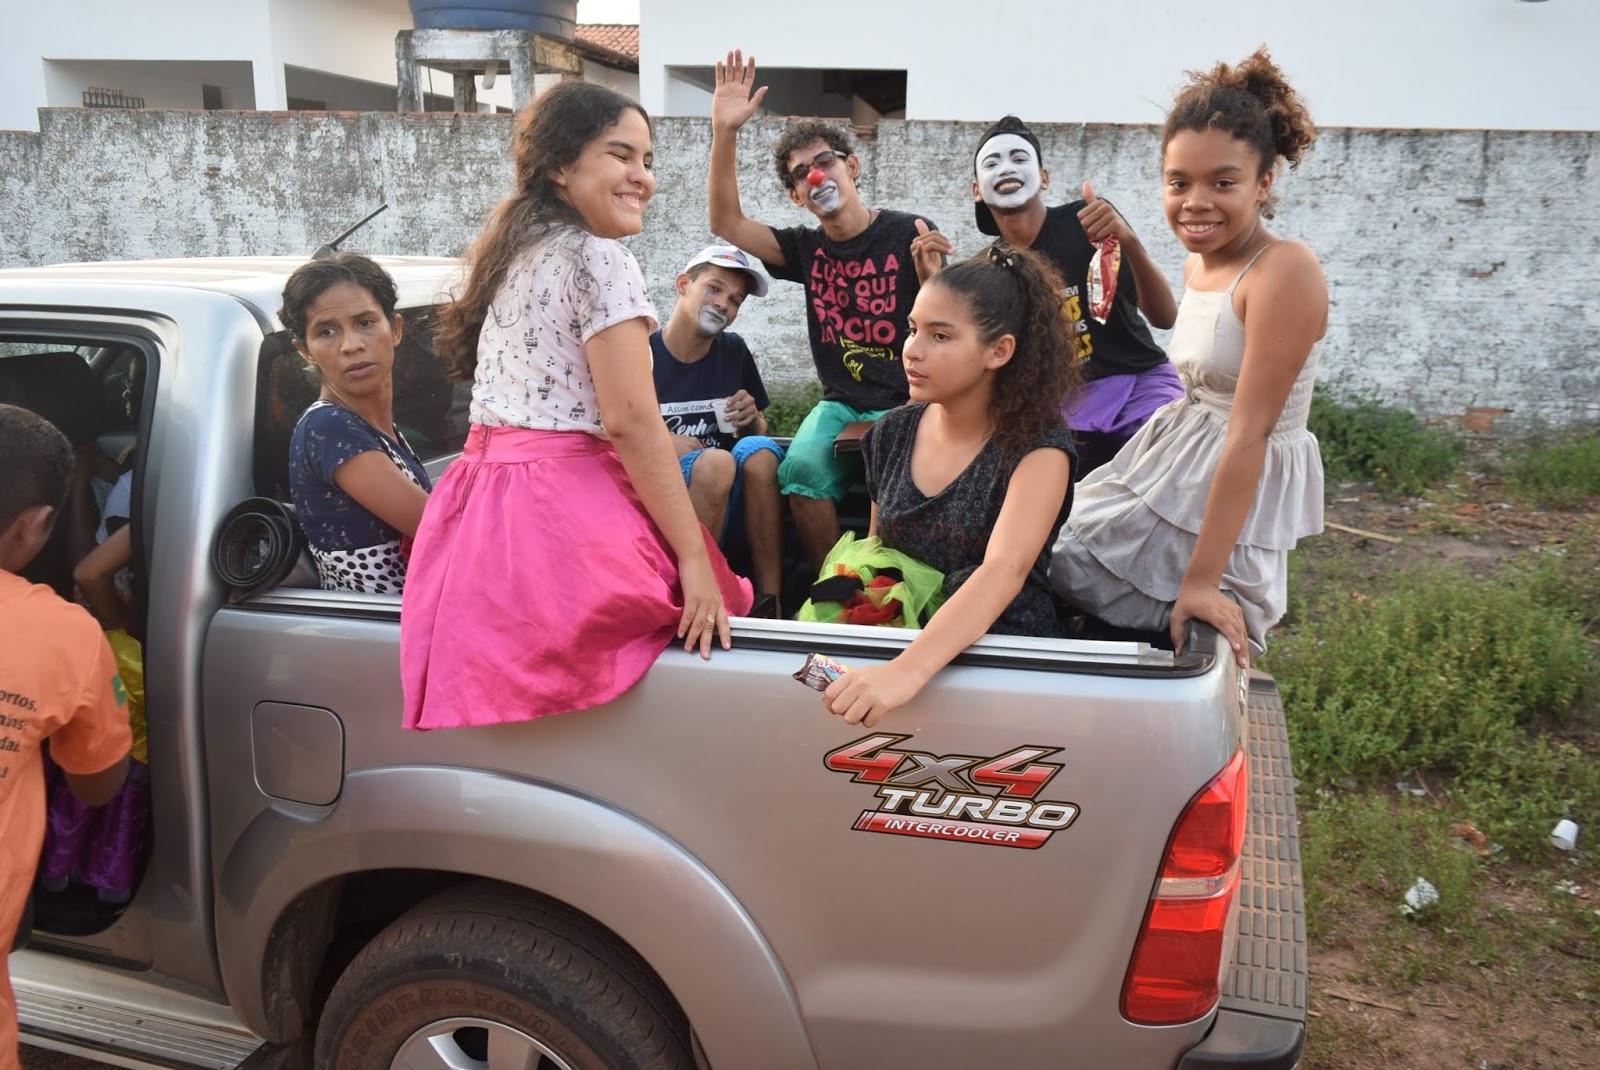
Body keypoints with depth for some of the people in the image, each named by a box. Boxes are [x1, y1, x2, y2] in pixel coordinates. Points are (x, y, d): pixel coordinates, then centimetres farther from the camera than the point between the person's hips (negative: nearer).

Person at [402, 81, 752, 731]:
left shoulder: (513, 251, 17)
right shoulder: (599, 258, -11)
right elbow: (631, 419, -18)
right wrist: (695, 560, -17)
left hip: (482, 503, 9)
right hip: (565, 509, -9)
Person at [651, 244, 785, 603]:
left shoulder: (734, 351, 9)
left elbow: (759, 433, 19)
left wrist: (753, 420, -4)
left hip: (732, 509, 4)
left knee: (758, 449, -24)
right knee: (716, 461, -30)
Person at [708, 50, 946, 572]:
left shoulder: (911, 234, -2)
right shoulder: (809, 248, 10)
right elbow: (726, 223, -1)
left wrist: (931, 277, -27)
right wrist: (725, 132, -11)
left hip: (908, 403, -3)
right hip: (842, 404, 3)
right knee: (803, 468, -27)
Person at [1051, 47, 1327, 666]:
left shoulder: (1285, 272, -23)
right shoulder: (1201, 263, 4)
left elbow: (1248, 433, -26)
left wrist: (1202, 578, -26)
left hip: (1230, 499, -9)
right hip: (1169, 473, 10)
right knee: (1049, 550, 18)